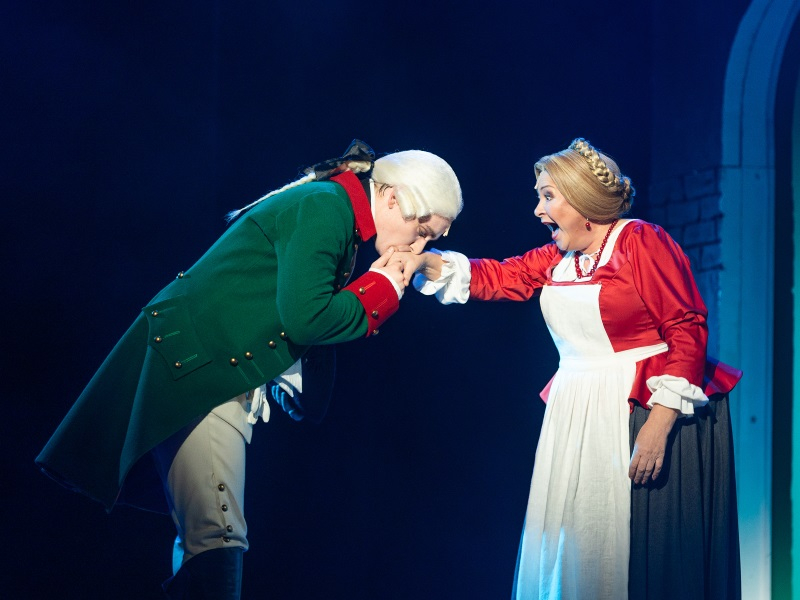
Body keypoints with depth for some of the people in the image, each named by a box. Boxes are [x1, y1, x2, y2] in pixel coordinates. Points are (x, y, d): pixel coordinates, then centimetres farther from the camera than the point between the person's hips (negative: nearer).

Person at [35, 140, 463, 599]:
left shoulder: (333, 210, 17)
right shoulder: (323, 208, -14)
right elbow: (304, 318, -23)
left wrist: (386, 285, 4)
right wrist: (380, 290, -8)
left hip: (226, 380, 11)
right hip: (195, 367, -11)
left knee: (206, 535, 12)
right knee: (217, 535, -20)